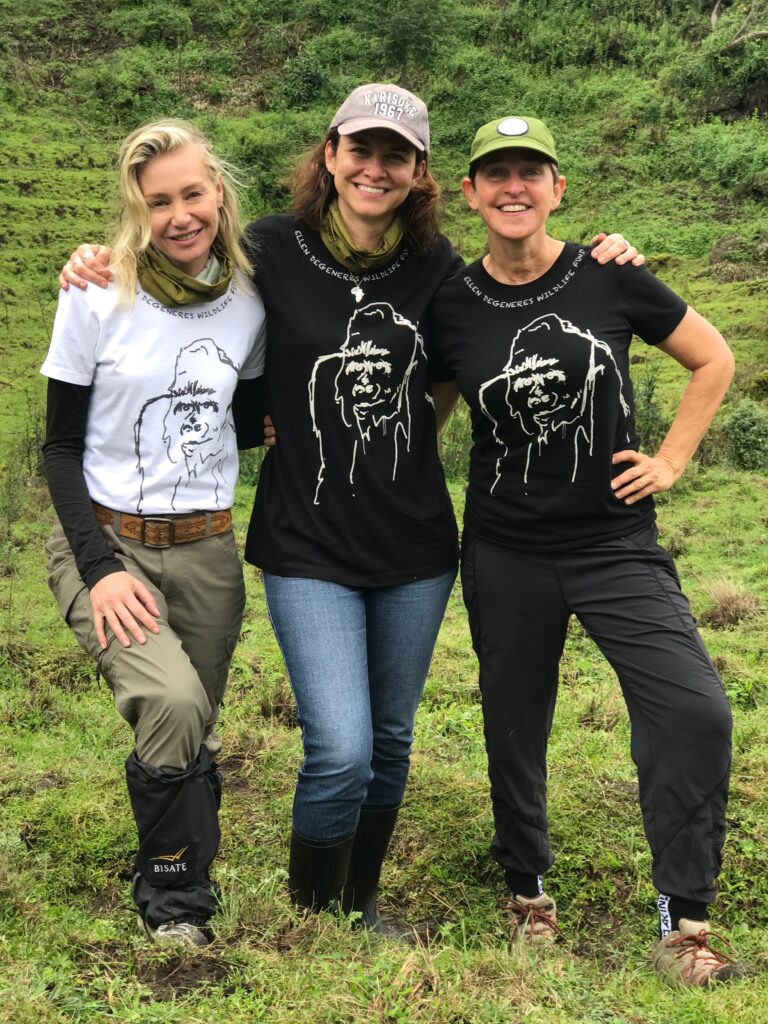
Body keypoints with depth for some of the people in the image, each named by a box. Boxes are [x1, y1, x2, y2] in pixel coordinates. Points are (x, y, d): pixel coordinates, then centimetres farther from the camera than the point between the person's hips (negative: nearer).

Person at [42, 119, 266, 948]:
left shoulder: (248, 302, 2)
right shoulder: (98, 297, -8)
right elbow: (62, 446, -6)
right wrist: (100, 568, -16)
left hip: (205, 551, 4)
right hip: (104, 542, -4)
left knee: (189, 742, 9)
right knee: (173, 702, -26)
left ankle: (177, 894, 32)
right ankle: (173, 904, -5)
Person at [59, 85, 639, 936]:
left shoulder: (434, 265, 1)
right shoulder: (272, 252, -6)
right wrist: (102, 267, -9)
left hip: (415, 545, 3)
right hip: (308, 546, -3)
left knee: (390, 741, 15)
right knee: (342, 751, -12)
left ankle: (361, 905, 39)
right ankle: (307, 914, 17)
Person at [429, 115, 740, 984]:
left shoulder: (609, 280, -5)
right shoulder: (451, 306, -2)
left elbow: (714, 361, 6)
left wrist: (670, 461, 0)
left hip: (618, 543, -1)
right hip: (505, 554, 1)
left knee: (694, 710, -16)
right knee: (515, 727, 12)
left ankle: (682, 920, 0)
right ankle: (526, 890, 36)